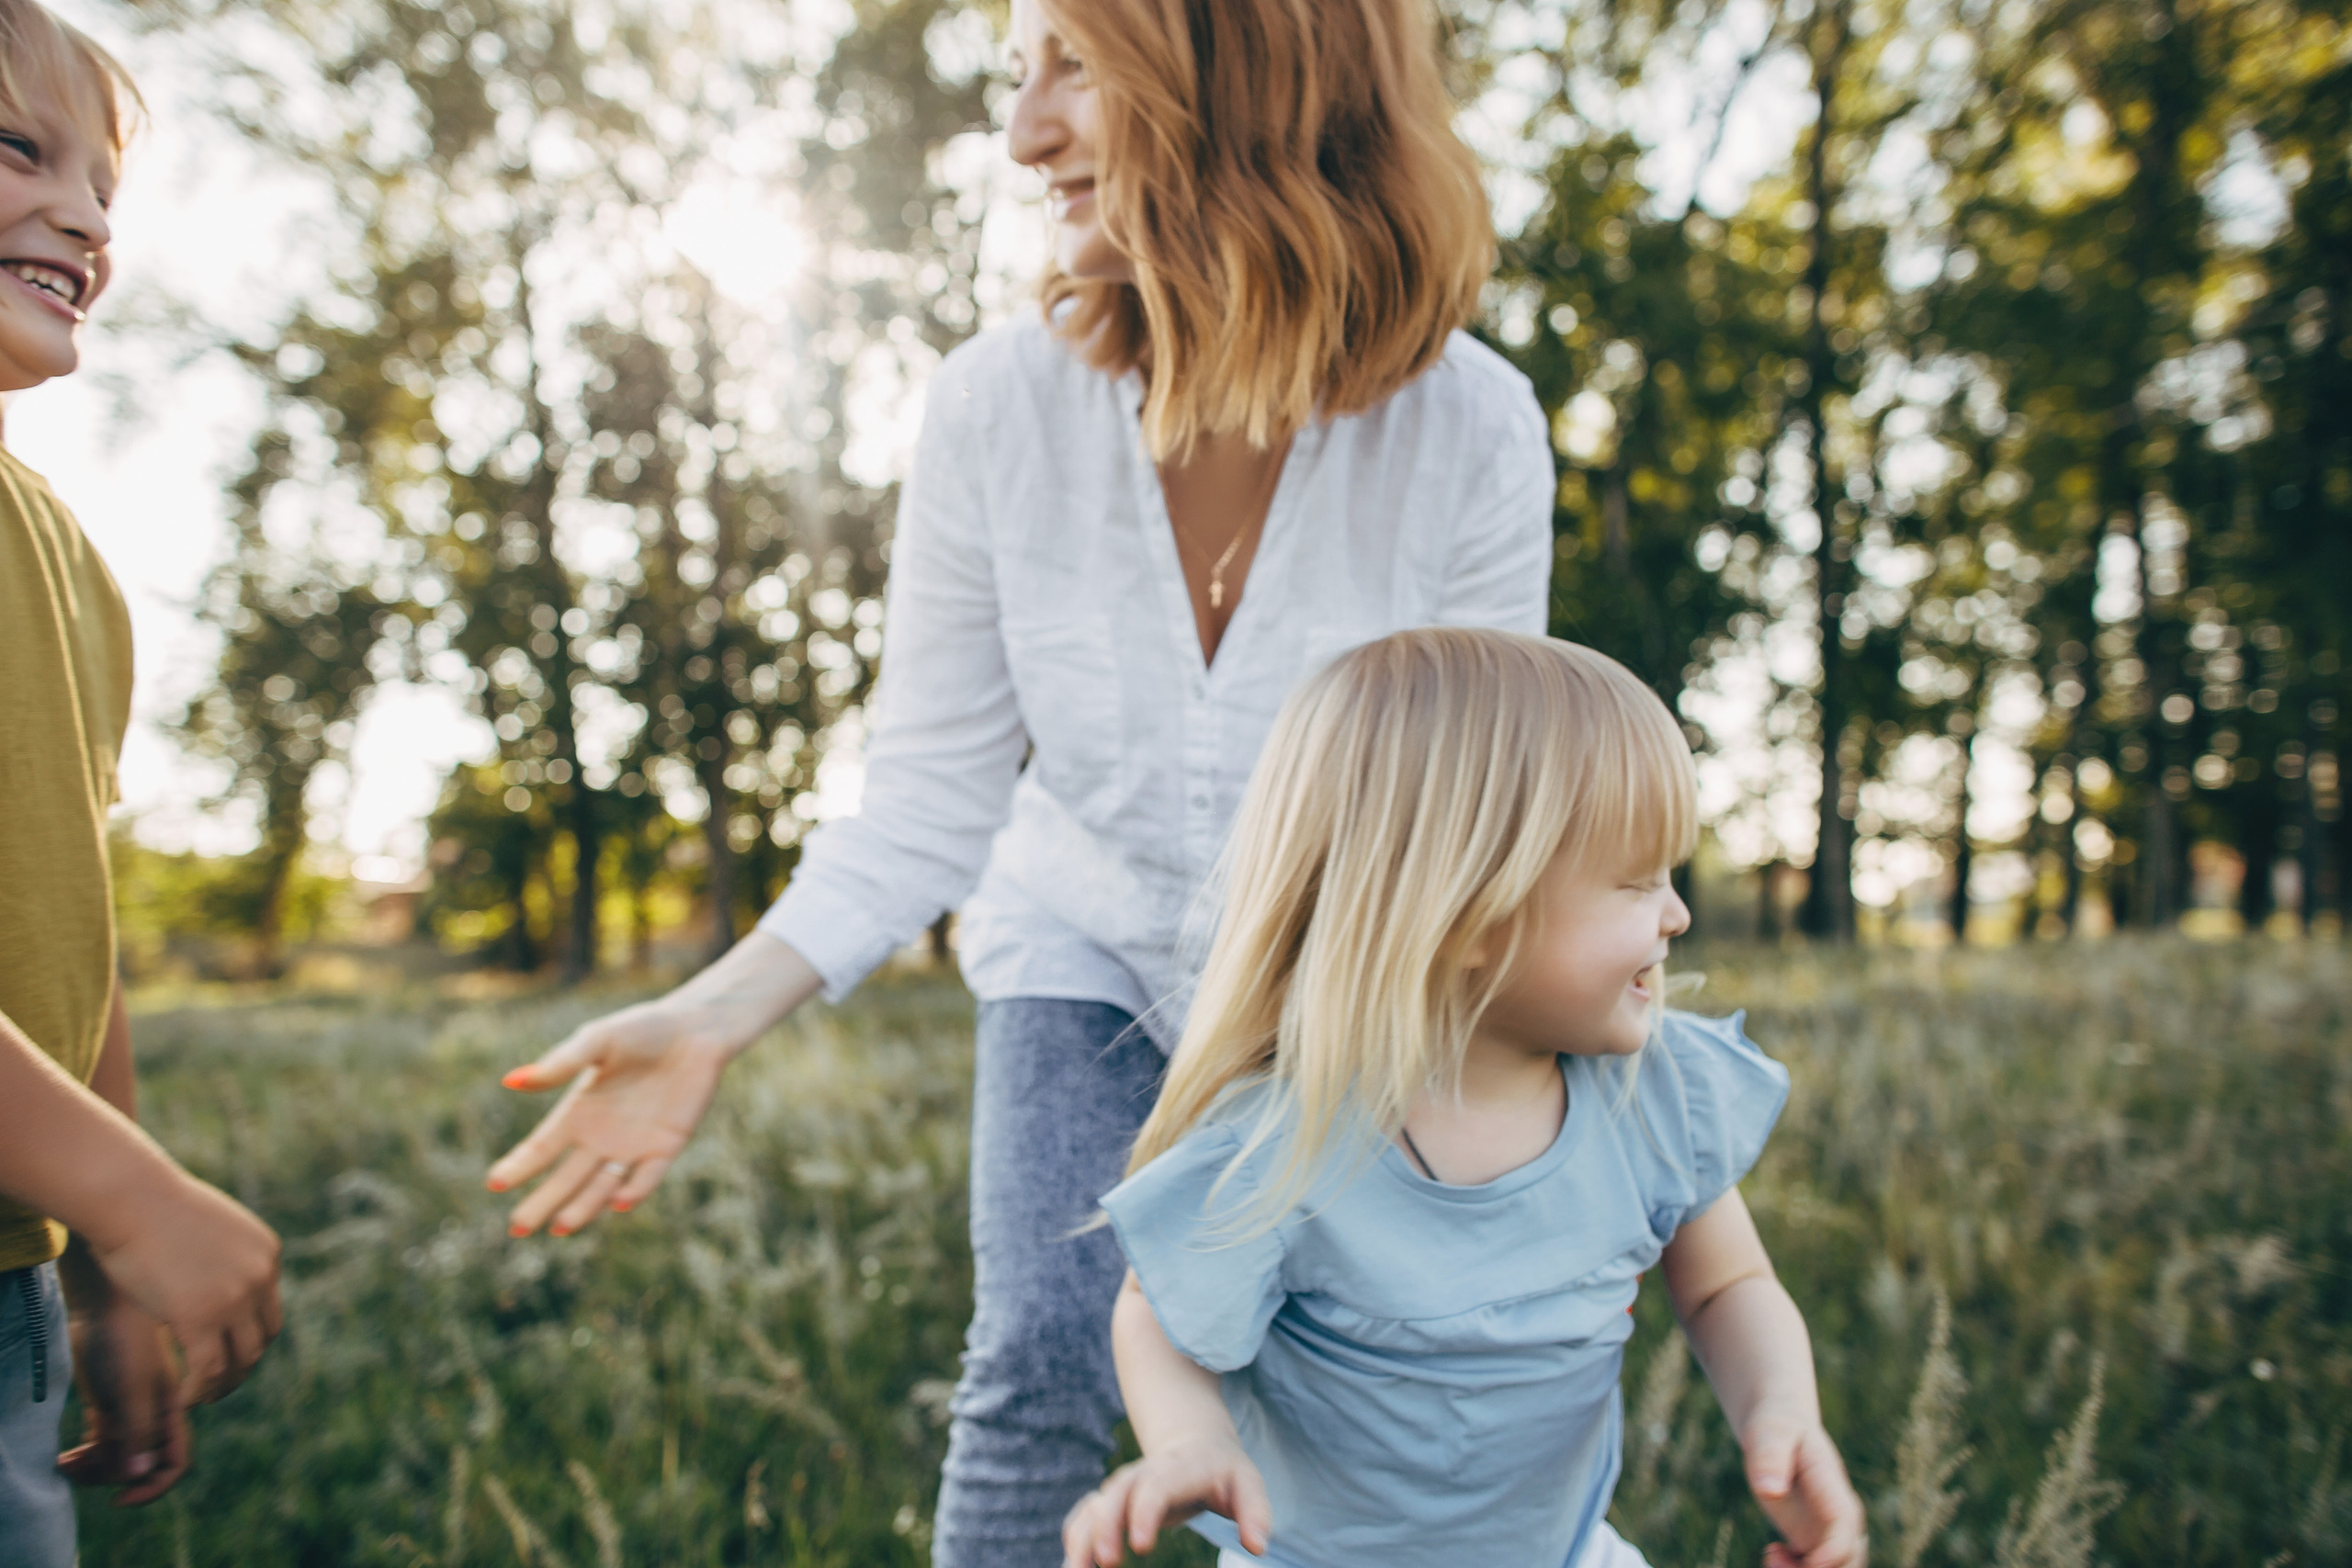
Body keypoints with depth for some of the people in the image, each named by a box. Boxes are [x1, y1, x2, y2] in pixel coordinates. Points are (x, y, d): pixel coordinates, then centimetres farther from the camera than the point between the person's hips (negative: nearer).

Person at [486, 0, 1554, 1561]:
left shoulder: (1471, 430, -23)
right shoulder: (1001, 403, -21)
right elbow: (932, 798, -15)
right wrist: (713, 1018, -25)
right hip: (1087, 949, 0)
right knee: (1043, 1358, -12)